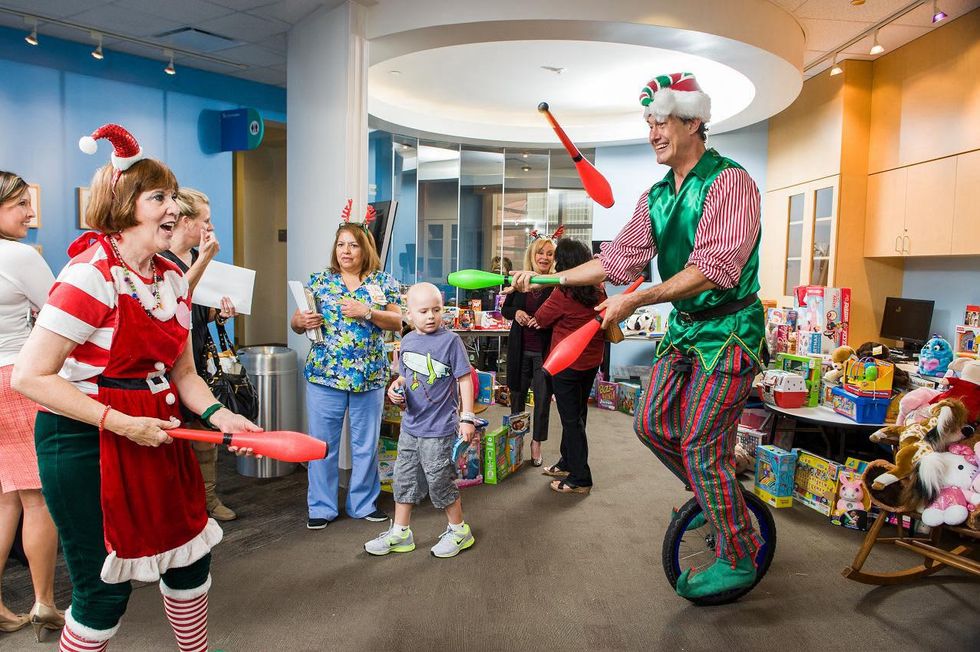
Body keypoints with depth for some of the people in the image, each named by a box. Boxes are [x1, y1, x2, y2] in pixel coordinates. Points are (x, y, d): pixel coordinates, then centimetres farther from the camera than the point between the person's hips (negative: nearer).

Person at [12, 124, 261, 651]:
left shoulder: (172, 277, 5)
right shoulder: (91, 274, -18)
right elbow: (30, 376, -20)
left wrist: (220, 416, -6)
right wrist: (123, 424, -23)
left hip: (155, 432, 8)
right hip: (86, 442, -7)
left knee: (190, 556, 17)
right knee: (105, 588, 4)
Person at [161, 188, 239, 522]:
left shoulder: (199, 257, 13)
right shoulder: (159, 259, -12)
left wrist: (221, 313, 0)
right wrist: (203, 262, -27)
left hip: (198, 355, 8)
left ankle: (208, 498, 25)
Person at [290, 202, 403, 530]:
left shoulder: (384, 281, 2)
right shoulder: (320, 280, 5)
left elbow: (398, 322, -3)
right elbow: (296, 321, 7)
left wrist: (366, 312, -17)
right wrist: (301, 322, -17)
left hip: (370, 376, 0)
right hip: (324, 375, 0)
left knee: (366, 444, 11)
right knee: (322, 443, 6)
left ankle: (364, 503, 28)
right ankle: (321, 507, 22)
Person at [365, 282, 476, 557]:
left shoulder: (450, 340, -13)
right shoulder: (407, 341, 4)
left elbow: (465, 379, -11)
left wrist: (467, 418, -14)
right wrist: (396, 387, -5)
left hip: (438, 429, -6)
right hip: (410, 426, 6)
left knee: (440, 482, 5)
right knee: (404, 479, 15)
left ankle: (459, 530, 27)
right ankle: (400, 532, 31)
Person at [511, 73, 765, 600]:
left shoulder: (729, 181, -16)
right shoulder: (656, 197, 9)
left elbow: (714, 269, -27)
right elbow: (618, 258, 10)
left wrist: (636, 300, -32)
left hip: (728, 330, -8)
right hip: (684, 327, 8)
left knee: (700, 447, -7)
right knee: (651, 422, 6)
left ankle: (739, 560, 14)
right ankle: (719, 495, 31)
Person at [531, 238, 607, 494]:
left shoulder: (563, 294, -21)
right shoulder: (598, 291, 0)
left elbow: (540, 319, -5)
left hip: (567, 363, -7)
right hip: (592, 361, 7)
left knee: (571, 420, 2)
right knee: (577, 414, 19)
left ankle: (580, 479, 9)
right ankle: (568, 464, 35)